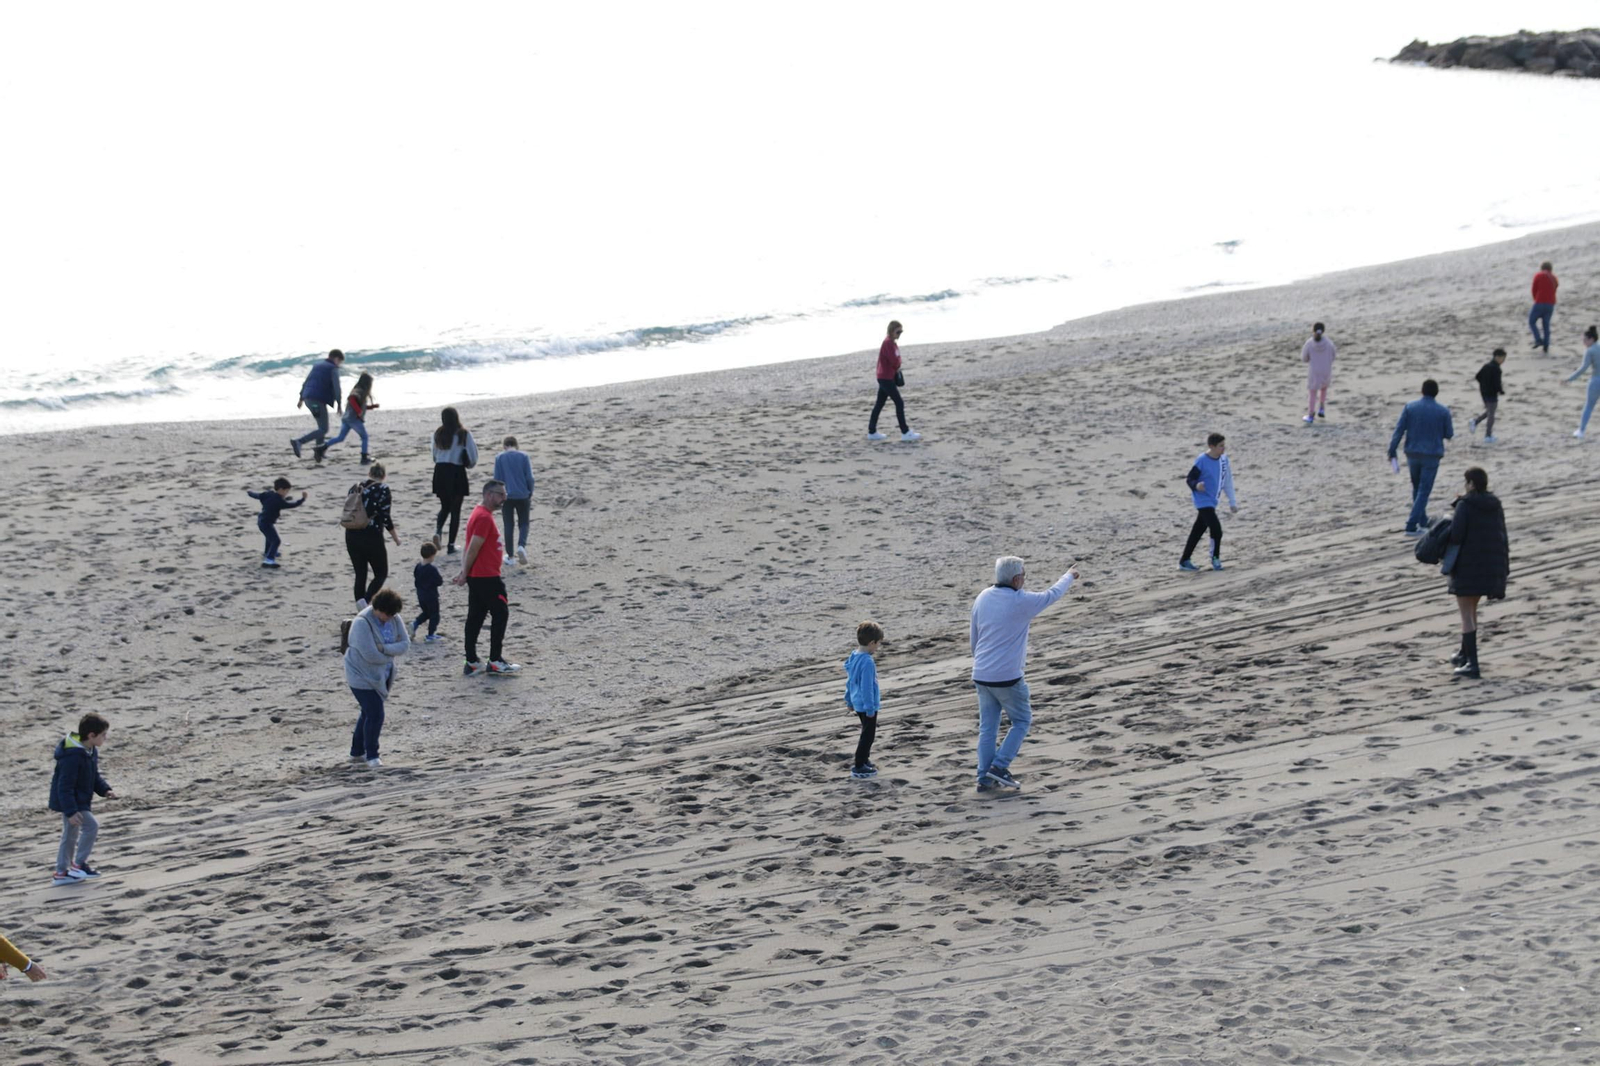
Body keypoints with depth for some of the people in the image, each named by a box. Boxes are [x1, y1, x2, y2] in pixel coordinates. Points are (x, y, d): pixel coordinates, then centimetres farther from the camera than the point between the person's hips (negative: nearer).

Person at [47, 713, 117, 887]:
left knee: (70, 836, 15)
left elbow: (94, 776, 17)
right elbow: (65, 786, -28)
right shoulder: (72, 756, -28)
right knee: (91, 825, -15)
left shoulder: (91, 752, 3)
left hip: (79, 801, 10)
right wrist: (71, 811, -31)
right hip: (70, 801, -10)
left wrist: (105, 790, 1)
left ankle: (61, 873, 24)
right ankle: (78, 864, -4)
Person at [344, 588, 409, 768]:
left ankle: (357, 753, 32)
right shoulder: (362, 623, -26)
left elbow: (405, 644, -8)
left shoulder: (394, 619, -5)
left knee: (368, 713, 18)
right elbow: (370, 655, -29)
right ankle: (371, 756, 7)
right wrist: (391, 654, -12)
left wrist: (384, 648, -25)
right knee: (375, 715, -10)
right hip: (362, 676, -8)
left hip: (380, 676, 8)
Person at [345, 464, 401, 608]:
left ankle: (360, 605, 4)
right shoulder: (383, 489, -7)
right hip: (372, 537, -5)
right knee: (381, 573, 9)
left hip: (352, 536, 5)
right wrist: (395, 537, 1)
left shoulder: (356, 488, 8)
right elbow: (385, 517, -12)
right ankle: (366, 601, -14)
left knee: (360, 574, 14)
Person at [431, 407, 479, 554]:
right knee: (455, 509, 6)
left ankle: (438, 530, -8)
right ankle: (451, 545, 5)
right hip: (457, 472, -3)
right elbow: (472, 459, -6)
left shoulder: (438, 434, 0)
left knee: (445, 507, 20)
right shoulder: (464, 434, -8)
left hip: (440, 472, 3)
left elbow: (434, 456, 8)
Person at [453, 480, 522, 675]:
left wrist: (465, 572, 12)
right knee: (500, 613, -3)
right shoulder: (484, 517, -17)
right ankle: (495, 661, -1)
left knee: (475, 617, 9)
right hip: (486, 577, -10)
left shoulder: (479, 513, 17)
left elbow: (471, 548, 16)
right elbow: (474, 548, -19)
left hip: (476, 577, 10)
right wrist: (465, 574, -14)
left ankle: (471, 663, 10)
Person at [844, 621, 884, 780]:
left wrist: (849, 700, 24)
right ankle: (859, 768, 7)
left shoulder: (854, 657, 2)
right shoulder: (867, 662, -26)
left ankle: (863, 760, 33)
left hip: (857, 702, 9)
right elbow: (867, 687, -25)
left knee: (868, 733, 23)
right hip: (867, 705, -9)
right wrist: (870, 708, -19)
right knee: (867, 735, 2)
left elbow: (850, 681, 13)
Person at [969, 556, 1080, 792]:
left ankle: (985, 778, 10)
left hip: (981, 675, 6)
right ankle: (999, 766, 1)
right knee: (1022, 720, 11)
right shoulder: (1021, 602, -14)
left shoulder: (982, 598, 4)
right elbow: (1052, 594, 4)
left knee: (987, 727, 11)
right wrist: (1069, 577, 24)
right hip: (1007, 677, -6)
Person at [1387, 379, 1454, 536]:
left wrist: (1392, 452, -5)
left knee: (1417, 487, 21)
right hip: (1432, 456, -3)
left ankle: (1423, 521, 30)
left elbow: (1399, 430, -7)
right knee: (1423, 491, 1)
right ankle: (1411, 526, -8)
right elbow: (1449, 434, 0)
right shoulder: (1443, 411, -8)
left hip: (1413, 454, 3)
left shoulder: (1410, 407, -3)